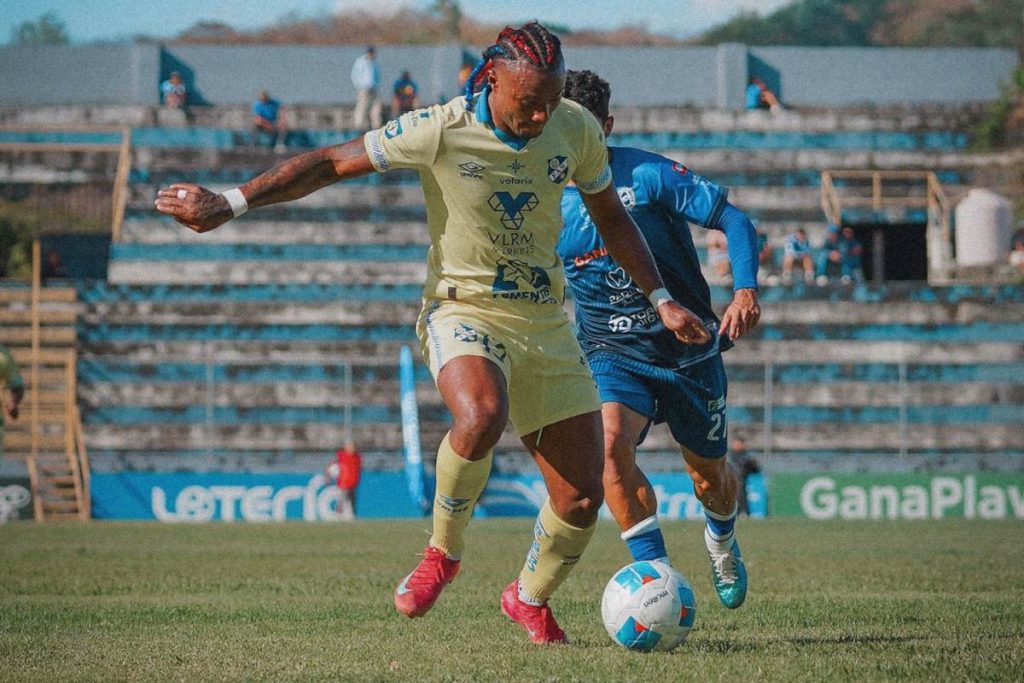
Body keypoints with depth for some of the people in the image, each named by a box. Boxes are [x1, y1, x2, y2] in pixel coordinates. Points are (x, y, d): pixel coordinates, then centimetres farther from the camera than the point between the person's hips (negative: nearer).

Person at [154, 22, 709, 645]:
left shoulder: (576, 130, -4)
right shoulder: (440, 132, -17)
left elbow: (611, 216, 14)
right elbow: (330, 163, -10)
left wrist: (661, 299, 12)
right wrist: (229, 204, -14)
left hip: (547, 324, 4)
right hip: (464, 310, -4)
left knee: (581, 499, 0)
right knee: (480, 417, -39)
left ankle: (530, 599, 32)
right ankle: (444, 552, -11)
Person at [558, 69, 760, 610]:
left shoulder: (647, 174, -13)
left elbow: (733, 221, -14)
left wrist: (745, 290, -26)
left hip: (688, 344, 0)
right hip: (612, 353, 1)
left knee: (709, 476, 13)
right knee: (611, 442, -30)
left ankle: (722, 540, 49)